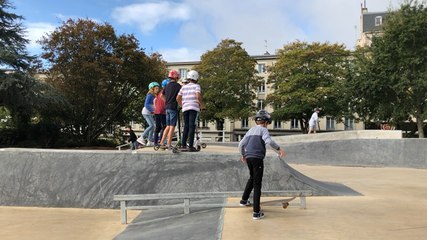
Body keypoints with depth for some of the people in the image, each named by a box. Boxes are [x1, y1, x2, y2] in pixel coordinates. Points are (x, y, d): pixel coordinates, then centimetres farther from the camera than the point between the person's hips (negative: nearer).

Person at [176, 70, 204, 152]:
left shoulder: (184, 87, 14)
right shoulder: (196, 86, 2)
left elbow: (178, 98, 11)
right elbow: (198, 96, -14)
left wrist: (182, 105, 25)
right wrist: (201, 105, -1)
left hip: (185, 108, 4)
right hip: (194, 108, -4)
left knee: (186, 126, 13)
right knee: (192, 126, -6)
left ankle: (183, 144, 12)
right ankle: (191, 146, -8)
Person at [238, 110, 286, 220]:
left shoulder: (250, 130, 19)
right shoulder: (263, 130, -1)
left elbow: (241, 144, 19)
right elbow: (268, 141, -22)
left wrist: (243, 155, 33)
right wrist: (279, 149, -16)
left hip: (248, 157, 7)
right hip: (257, 158, -7)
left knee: (252, 178, 30)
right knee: (257, 184, -2)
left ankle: (244, 200, 38)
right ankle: (256, 212, -1)